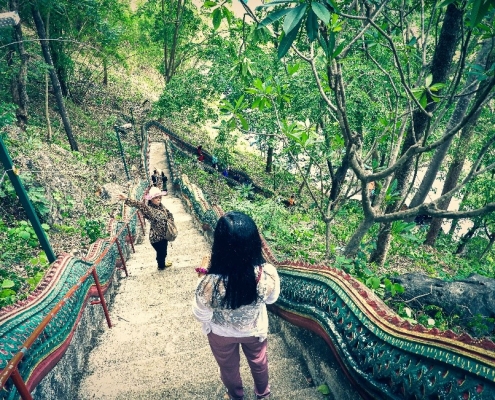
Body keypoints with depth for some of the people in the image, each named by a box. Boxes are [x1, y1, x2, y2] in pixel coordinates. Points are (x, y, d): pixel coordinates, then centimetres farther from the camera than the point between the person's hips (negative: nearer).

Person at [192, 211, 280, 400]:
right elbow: (271, 299, -11)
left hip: (222, 333, -1)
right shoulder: (268, 274, -34)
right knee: (258, 361, 34)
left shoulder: (210, 283, -41)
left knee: (229, 367, 32)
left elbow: (201, 315, -20)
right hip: (255, 329, 2)